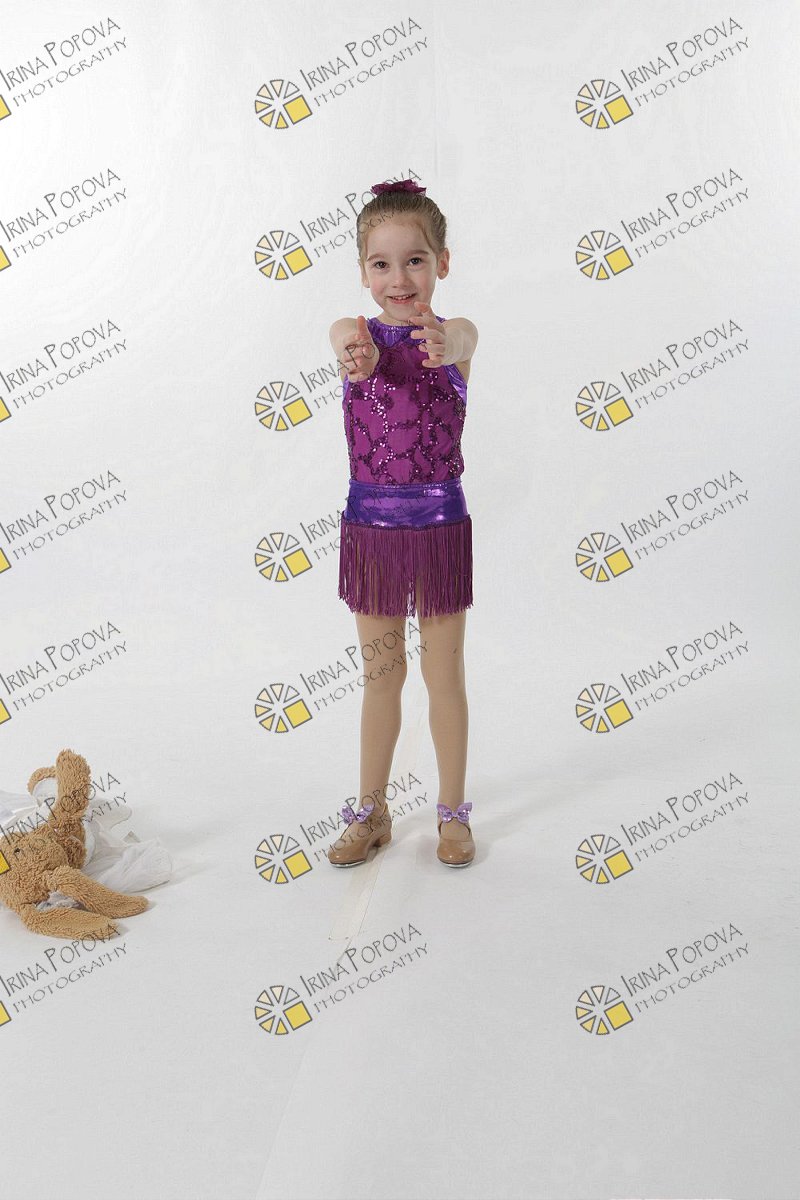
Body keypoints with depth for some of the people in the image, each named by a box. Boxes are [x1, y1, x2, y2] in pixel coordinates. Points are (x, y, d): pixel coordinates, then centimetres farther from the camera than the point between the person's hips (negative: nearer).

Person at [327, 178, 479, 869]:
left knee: (444, 676, 9)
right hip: (371, 524, 2)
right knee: (381, 676, 13)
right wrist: (357, 357, -51)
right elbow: (353, 346, -26)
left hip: (439, 523, -1)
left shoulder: (458, 334, -5)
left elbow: (450, 344, -29)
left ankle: (453, 812, 27)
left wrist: (440, 343, -55)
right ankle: (372, 812, 29)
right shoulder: (351, 334, -2)